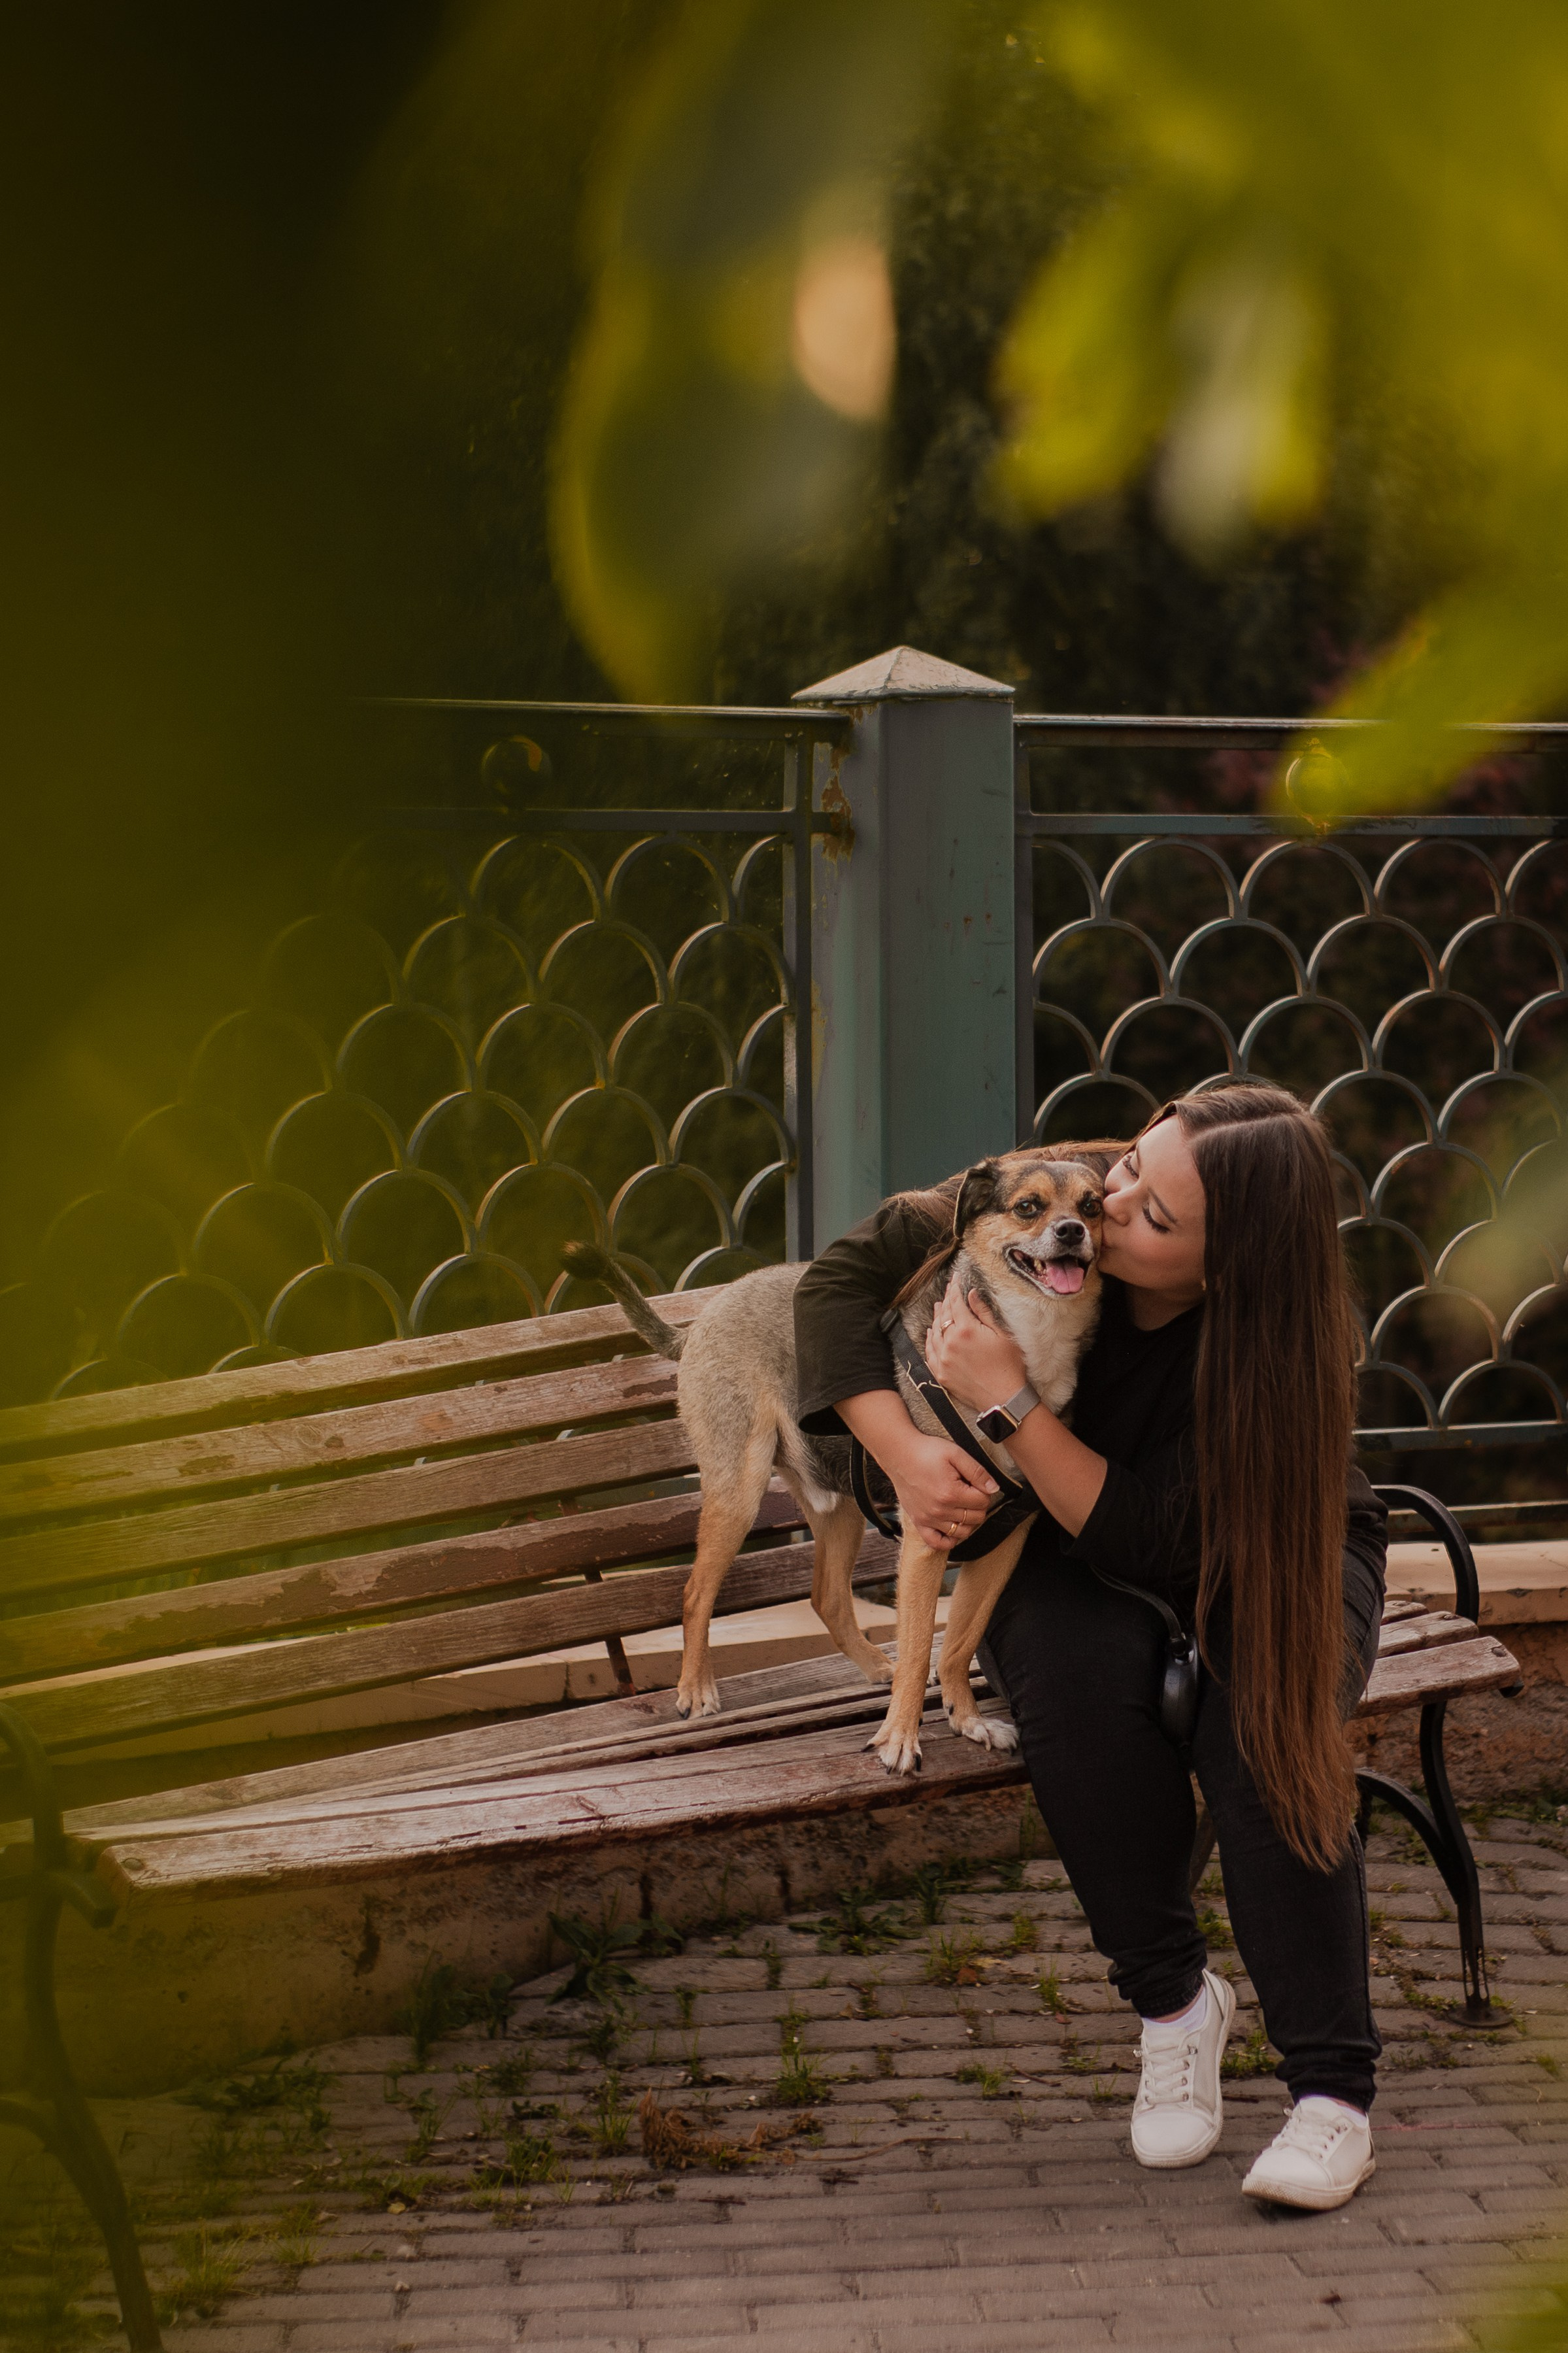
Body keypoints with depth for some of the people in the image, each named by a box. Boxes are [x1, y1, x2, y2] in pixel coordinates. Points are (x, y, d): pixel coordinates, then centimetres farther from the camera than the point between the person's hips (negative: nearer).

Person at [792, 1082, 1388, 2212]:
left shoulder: (1278, 1347, -31)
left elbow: (1155, 1542, -33)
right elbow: (842, 1280, -13)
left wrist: (1007, 1401, -39)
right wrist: (906, 1452, -28)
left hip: (1279, 1565, -2)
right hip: (1069, 1569, 2)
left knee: (1263, 1712, -35)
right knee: (1085, 1668, -34)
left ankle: (1334, 2088, -29)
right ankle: (1172, 1998, -15)